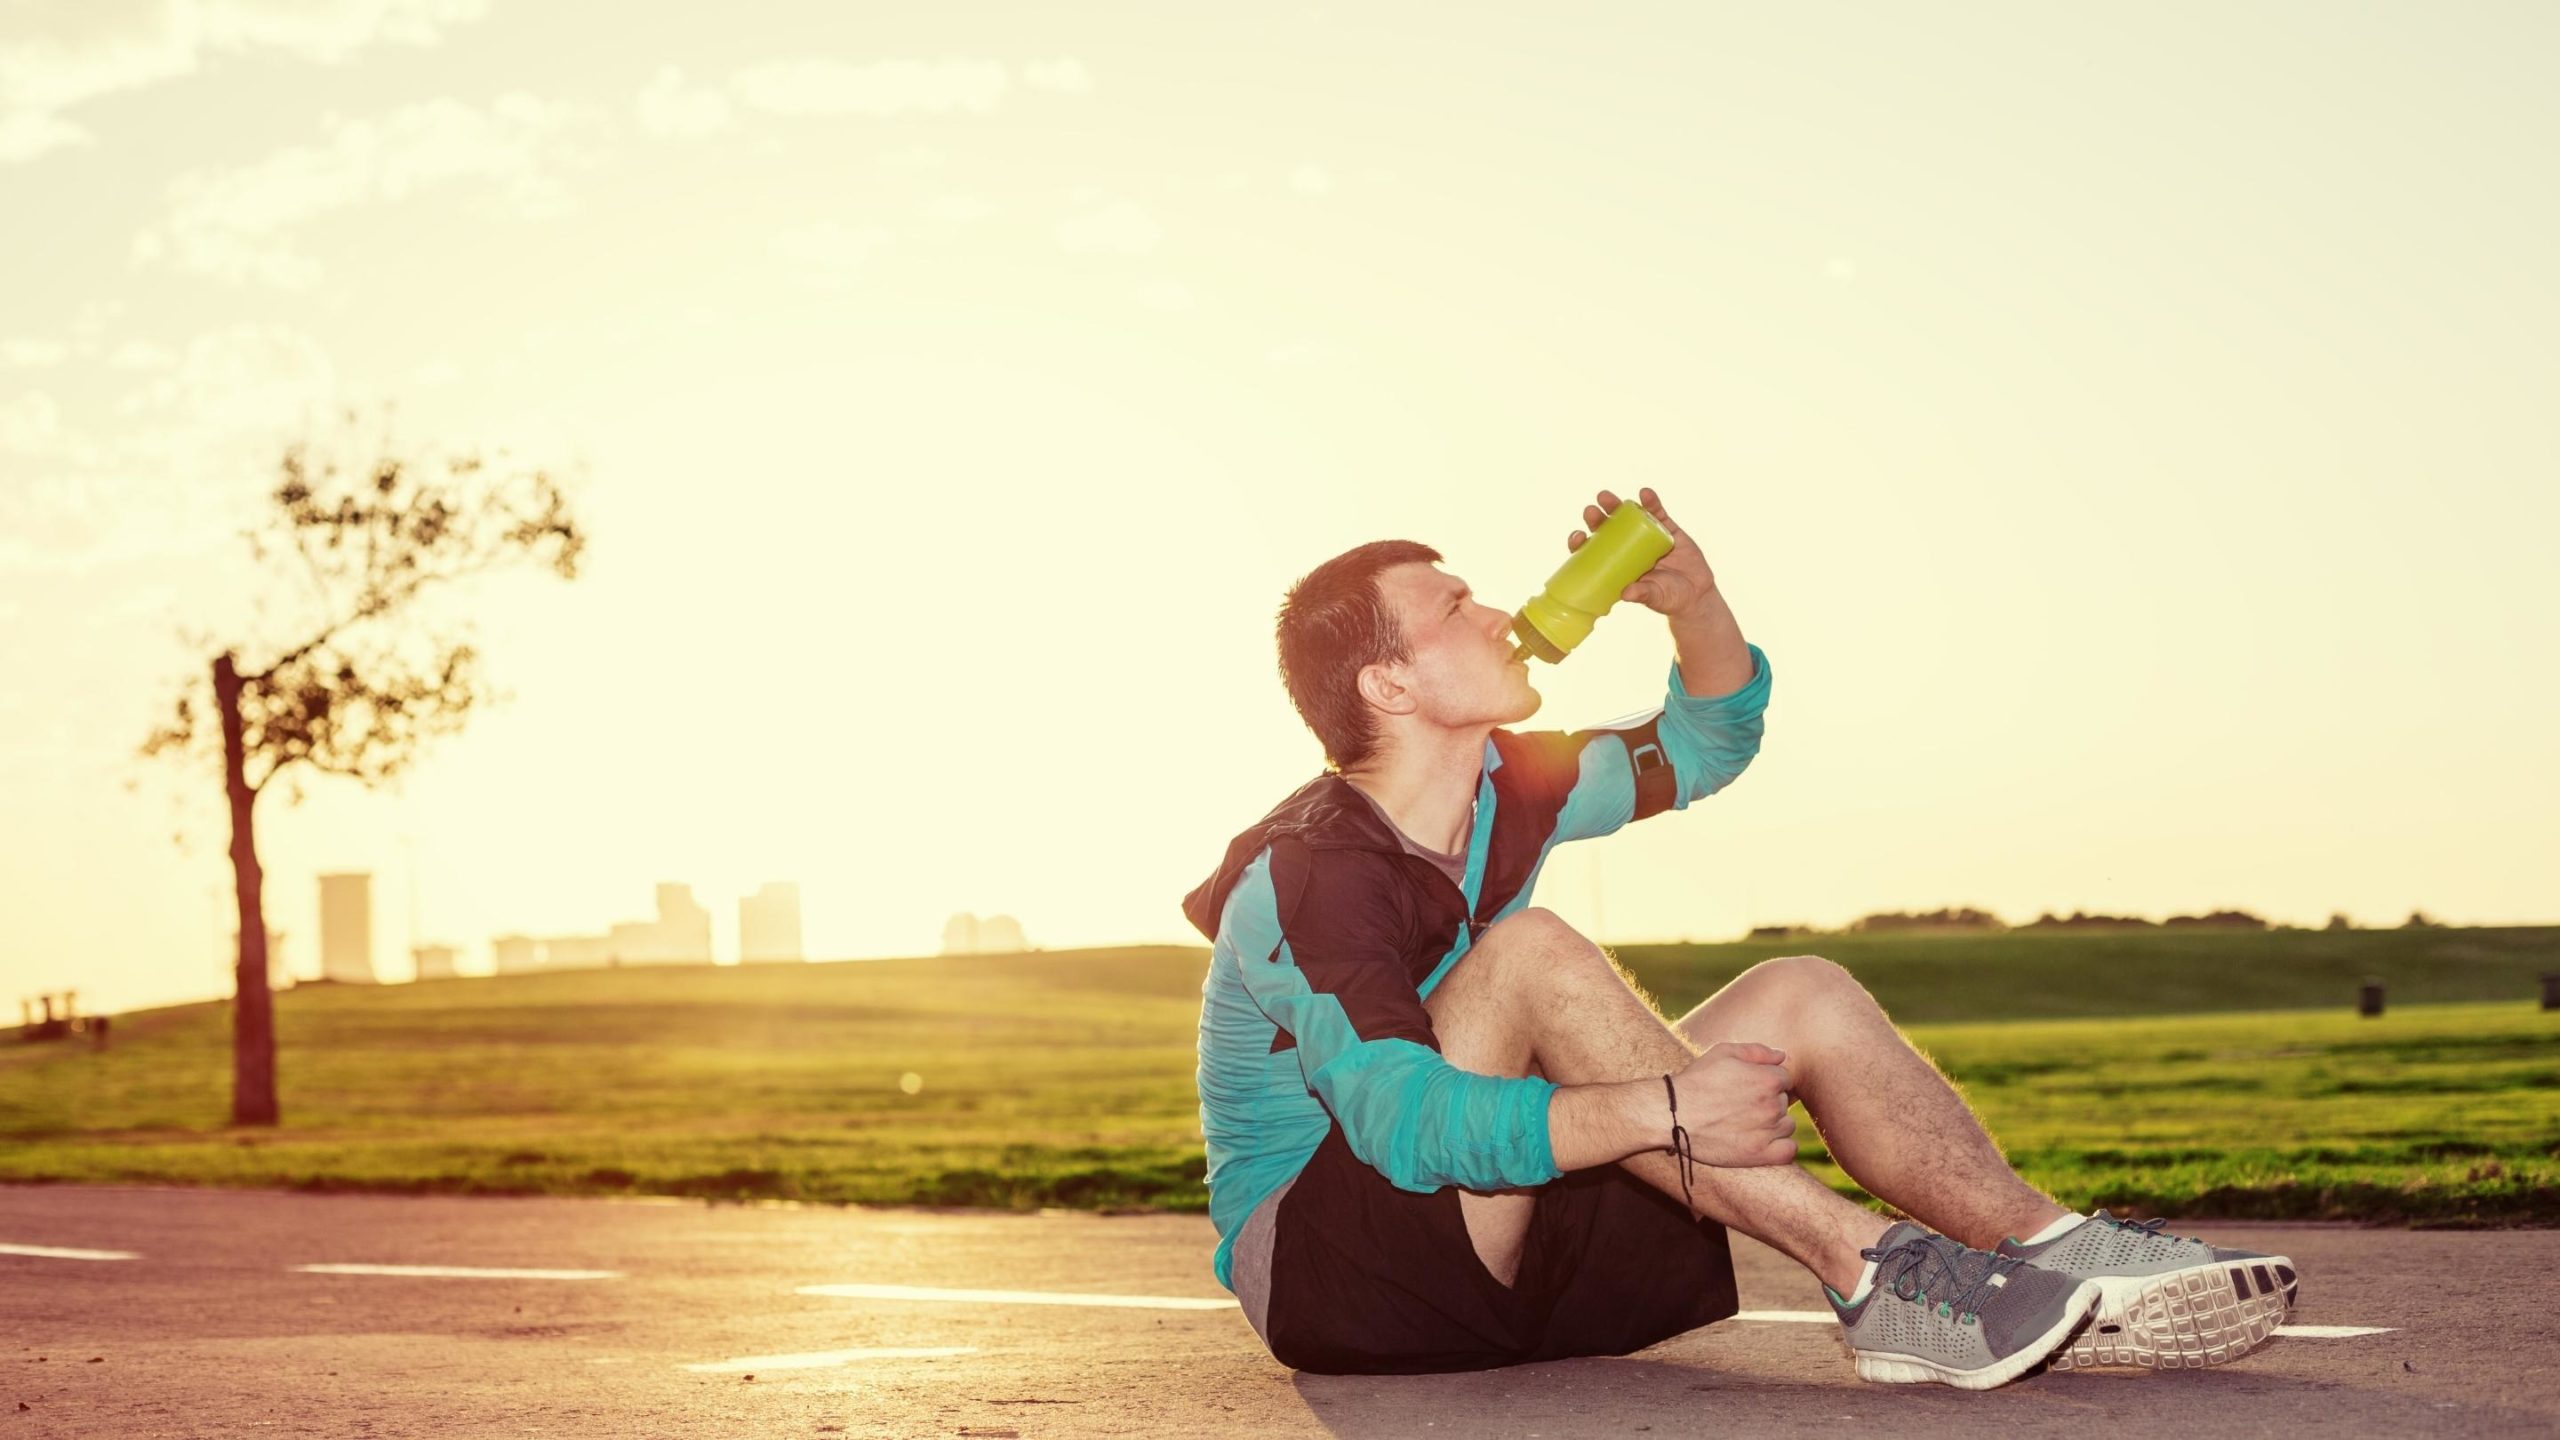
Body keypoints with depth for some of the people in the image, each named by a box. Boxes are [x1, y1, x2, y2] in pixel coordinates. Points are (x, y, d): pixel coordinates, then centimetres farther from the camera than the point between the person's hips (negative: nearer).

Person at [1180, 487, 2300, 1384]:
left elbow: (1704, 745, 20)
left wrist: (1693, 600, -1)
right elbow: (1406, 1124, -35)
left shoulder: (1502, 790, 6)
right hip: (1315, 1266, -9)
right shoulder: (1303, 878, -21)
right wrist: (1663, 1109, -43)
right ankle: (1867, 1274, -34)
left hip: (1502, 1251, 9)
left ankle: (2053, 1250, -18)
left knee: (1802, 997, -4)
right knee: (1533, 954, -32)